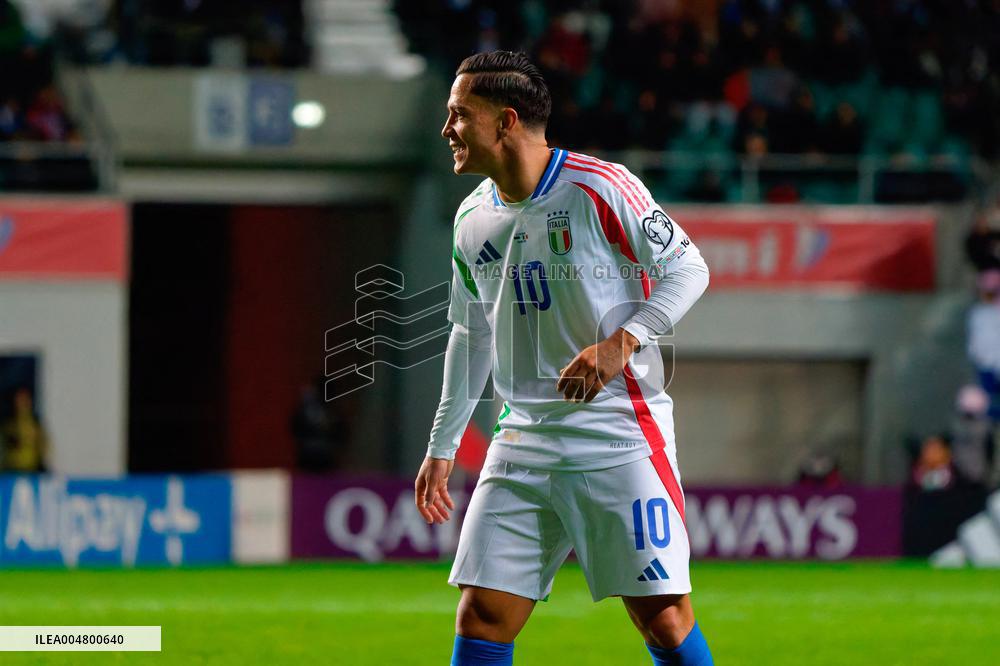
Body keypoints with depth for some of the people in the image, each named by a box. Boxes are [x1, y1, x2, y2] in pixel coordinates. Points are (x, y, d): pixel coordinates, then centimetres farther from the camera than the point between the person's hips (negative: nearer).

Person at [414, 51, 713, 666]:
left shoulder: (600, 187, -9)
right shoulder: (473, 218, 10)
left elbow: (688, 268, -5)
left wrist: (621, 343, -19)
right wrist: (443, 446, 24)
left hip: (619, 430, -5)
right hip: (523, 441, 5)